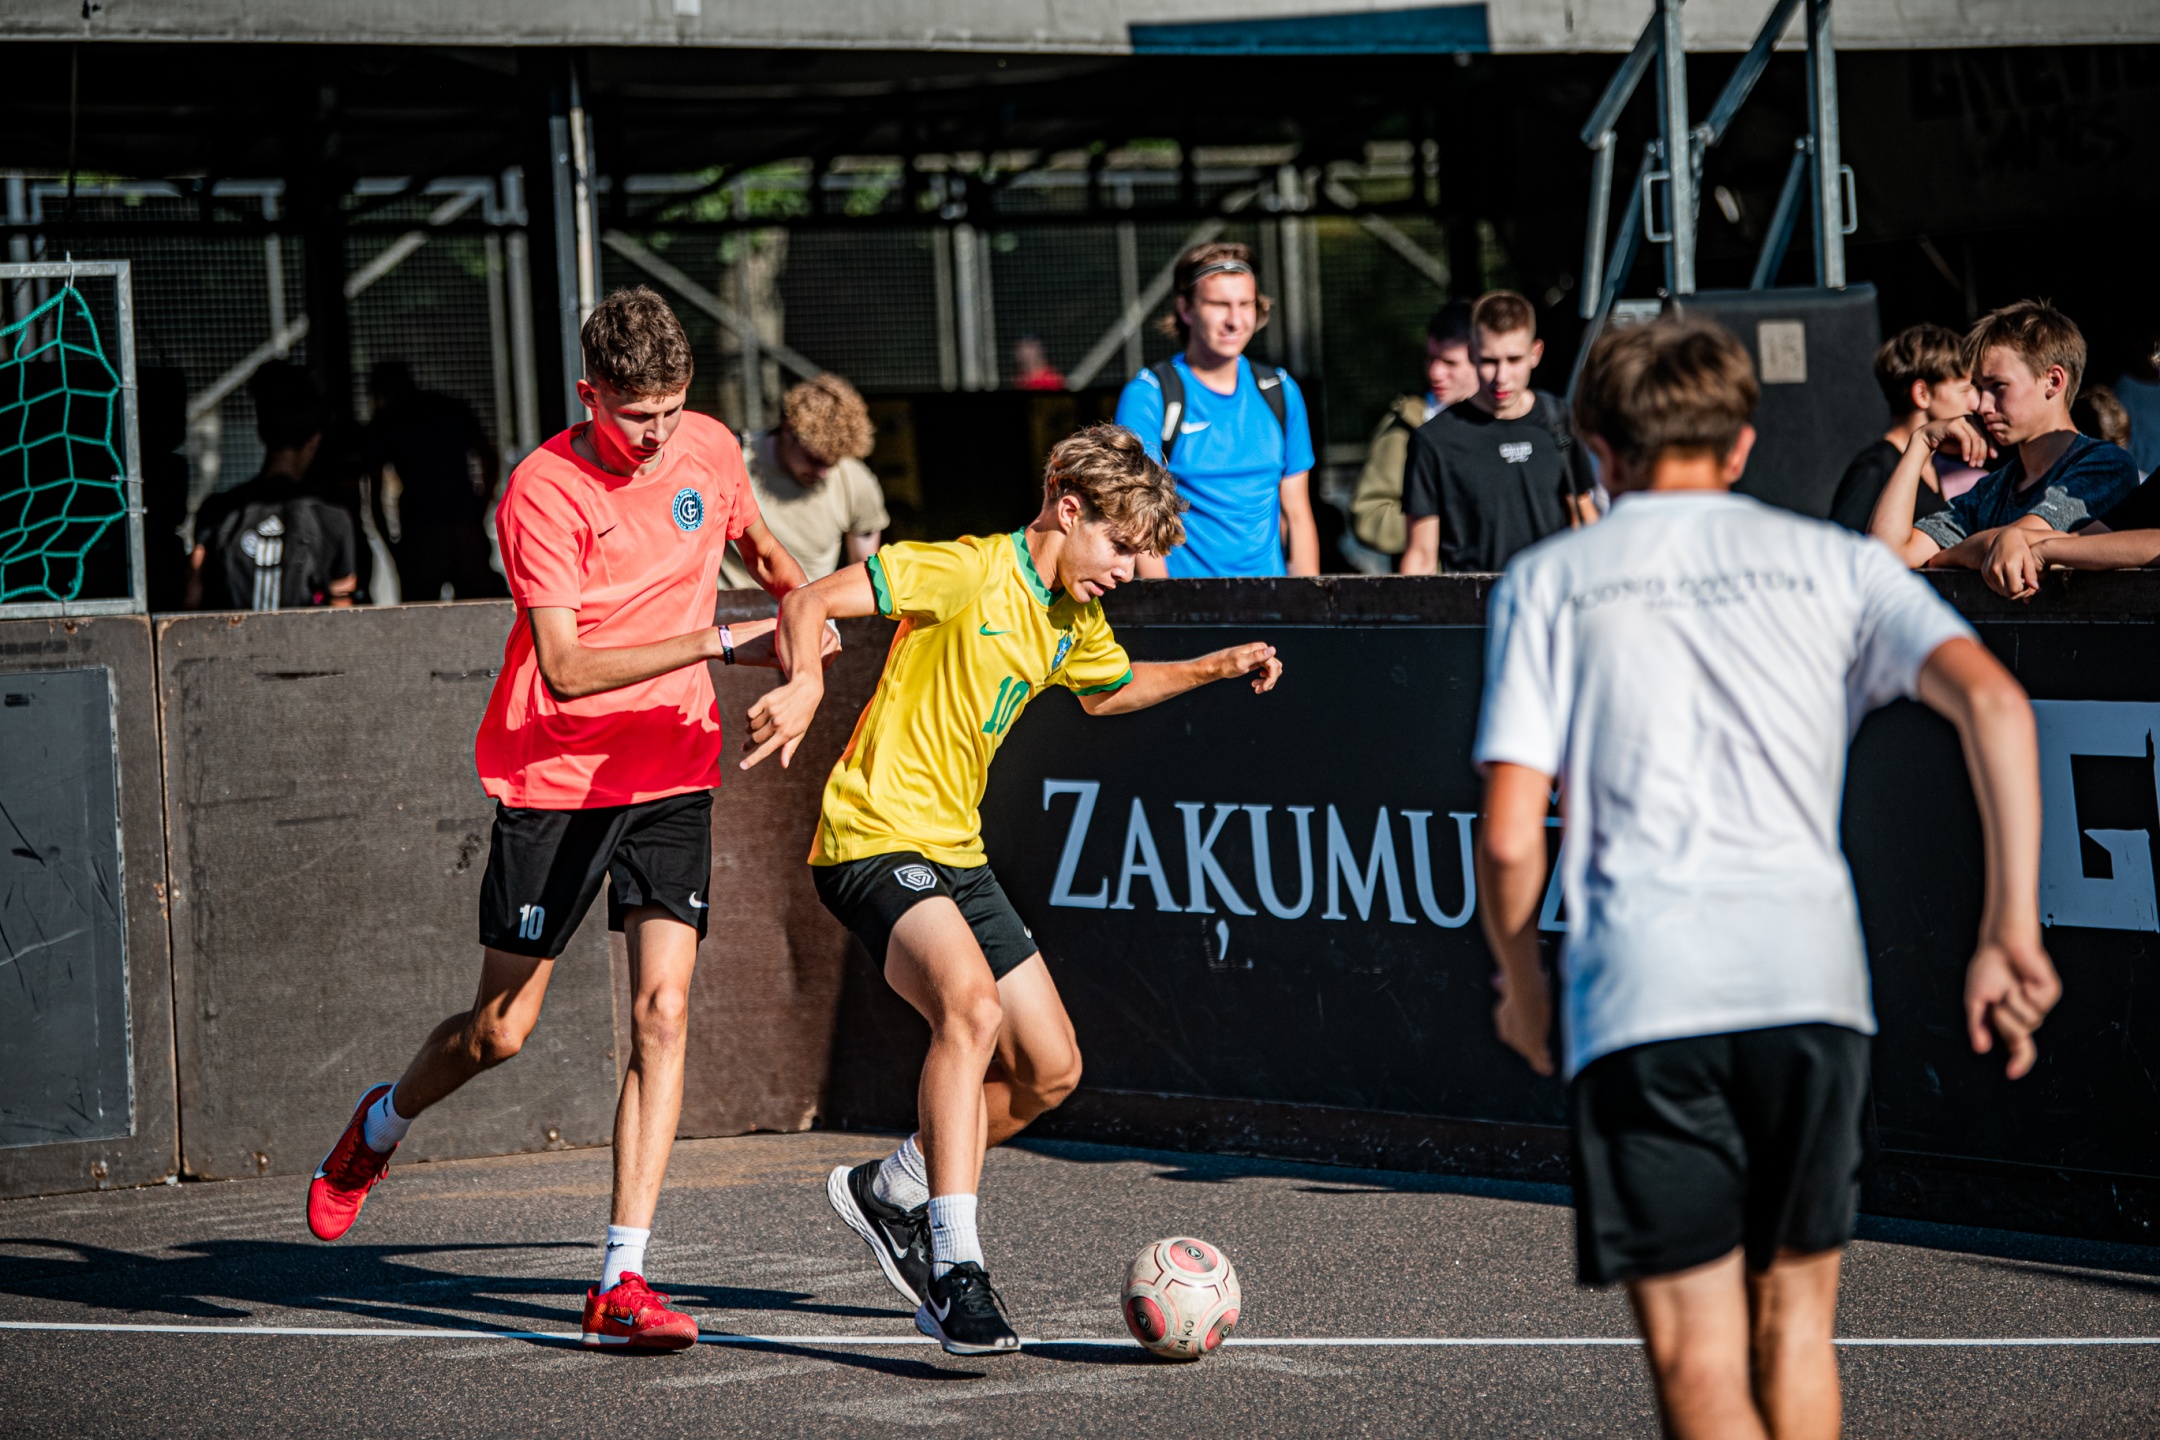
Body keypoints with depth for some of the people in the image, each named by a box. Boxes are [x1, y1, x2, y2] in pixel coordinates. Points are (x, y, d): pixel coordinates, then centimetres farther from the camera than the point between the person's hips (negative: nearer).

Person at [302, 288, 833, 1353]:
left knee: (660, 1010, -11)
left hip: (672, 772, 3)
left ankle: (621, 1281, -11)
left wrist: (804, 608, 8)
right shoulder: (543, 491, -17)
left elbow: (758, 546, 25)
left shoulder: (710, 449, 0)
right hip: (553, 776, -3)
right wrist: (718, 643, -25)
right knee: (501, 1030, 4)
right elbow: (568, 667, -24)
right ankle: (380, 1127, 38)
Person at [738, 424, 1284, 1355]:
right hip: (876, 836, -9)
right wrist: (805, 684, -38)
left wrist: (1216, 668, 25)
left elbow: (1111, 690, 36)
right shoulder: (971, 572, -14)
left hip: (956, 855, 9)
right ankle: (955, 1267, -34)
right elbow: (812, 602, -20)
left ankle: (892, 1191, 28)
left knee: (1049, 1069, 9)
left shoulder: (1074, 621, 13)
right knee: (973, 1005, -33)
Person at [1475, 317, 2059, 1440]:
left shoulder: (1546, 581, 12)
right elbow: (1989, 697, -3)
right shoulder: (1835, 561, 15)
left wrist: (1520, 982, 22)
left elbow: (1509, 838, 3)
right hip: (1812, 970, 2)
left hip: (1640, 993, -2)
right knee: (1796, 1315, 19)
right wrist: (2011, 928, -4)